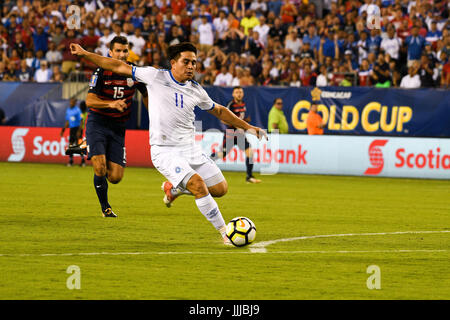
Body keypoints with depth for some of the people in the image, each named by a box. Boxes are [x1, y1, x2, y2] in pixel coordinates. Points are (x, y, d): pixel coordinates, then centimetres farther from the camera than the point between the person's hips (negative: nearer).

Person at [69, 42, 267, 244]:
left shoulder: (196, 91, 7)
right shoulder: (156, 77, -4)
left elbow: (219, 111, 23)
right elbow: (120, 68, 3)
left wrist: (247, 127, 22)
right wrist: (85, 54, 2)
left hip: (191, 149, 6)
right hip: (165, 152, -6)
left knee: (220, 189, 4)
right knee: (199, 185, -24)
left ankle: (174, 188, 27)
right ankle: (224, 233, -13)